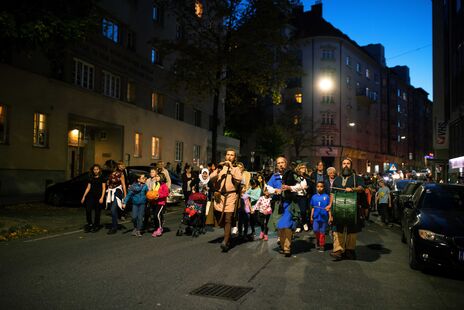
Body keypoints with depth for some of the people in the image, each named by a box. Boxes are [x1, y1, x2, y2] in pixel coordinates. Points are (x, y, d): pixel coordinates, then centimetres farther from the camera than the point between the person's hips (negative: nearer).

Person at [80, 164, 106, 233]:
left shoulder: (101, 178, 1)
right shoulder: (91, 178, 13)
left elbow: (104, 188, -2)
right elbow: (88, 188, 14)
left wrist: (102, 197, -11)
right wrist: (84, 196, 7)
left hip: (98, 196, -3)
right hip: (91, 196, 3)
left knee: (97, 212, 2)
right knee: (88, 210, -9)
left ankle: (96, 226, 13)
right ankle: (90, 224, 6)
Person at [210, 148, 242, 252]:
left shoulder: (236, 169, 9)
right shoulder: (221, 167, 15)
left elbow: (239, 179, -12)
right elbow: (211, 178, 4)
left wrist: (231, 167, -11)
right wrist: (218, 169, -10)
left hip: (231, 196, -3)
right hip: (220, 196, 3)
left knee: (228, 219, -13)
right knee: (221, 220, 10)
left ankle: (225, 242, -17)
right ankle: (228, 237, 30)